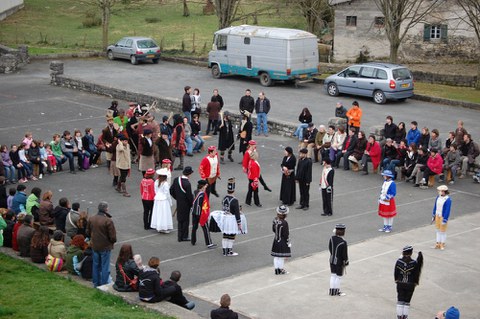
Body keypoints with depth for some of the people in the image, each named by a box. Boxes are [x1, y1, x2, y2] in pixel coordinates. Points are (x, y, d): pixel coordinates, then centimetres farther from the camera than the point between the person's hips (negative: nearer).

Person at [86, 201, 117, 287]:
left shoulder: (91, 219, -4)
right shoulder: (108, 221, -22)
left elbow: (88, 233, 8)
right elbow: (113, 236, -17)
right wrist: (113, 241, 4)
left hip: (95, 246, 5)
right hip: (105, 247, -5)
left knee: (96, 265, 18)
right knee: (105, 267, 5)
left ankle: (96, 284, 27)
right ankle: (103, 285, 9)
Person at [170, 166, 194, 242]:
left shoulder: (176, 180, -3)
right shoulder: (187, 183, -26)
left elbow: (171, 191, 6)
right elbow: (190, 196, -21)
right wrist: (192, 204, -4)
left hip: (179, 204, 7)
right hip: (185, 205, -7)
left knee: (180, 220, 17)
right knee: (185, 220, 7)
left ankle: (180, 236, 23)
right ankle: (184, 236, 14)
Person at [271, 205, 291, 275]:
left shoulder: (275, 220, -7)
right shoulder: (284, 223, -27)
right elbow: (286, 234, -20)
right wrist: (288, 243, -8)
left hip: (276, 240, 7)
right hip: (282, 241, -7)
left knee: (276, 256, 15)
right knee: (281, 256, 8)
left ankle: (276, 269, 25)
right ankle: (280, 270, 21)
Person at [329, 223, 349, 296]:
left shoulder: (332, 238, -10)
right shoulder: (343, 243, -28)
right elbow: (344, 254, -19)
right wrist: (346, 262, -4)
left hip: (332, 260, 6)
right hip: (339, 262, -6)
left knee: (333, 275, 18)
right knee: (338, 276, 10)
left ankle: (332, 290, 27)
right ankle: (336, 291, 22)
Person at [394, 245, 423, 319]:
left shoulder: (398, 261, -10)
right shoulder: (414, 263, -15)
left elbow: (395, 273, -2)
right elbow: (416, 274, -8)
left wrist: (396, 280, 14)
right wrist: (415, 283, 8)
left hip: (400, 285, 1)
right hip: (410, 285, -1)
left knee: (400, 301, 10)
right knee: (407, 302, 12)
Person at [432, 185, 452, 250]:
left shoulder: (448, 200, -21)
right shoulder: (438, 197, 0)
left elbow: (447, 210, -19)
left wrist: (445, 220, -19)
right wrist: (433, 215, 15)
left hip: (443, 217, -6)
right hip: (437, 216, 6)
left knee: (443, 231, 6)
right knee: (438, 230, 15)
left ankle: (442, 244, 20)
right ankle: (438, 243, 26)